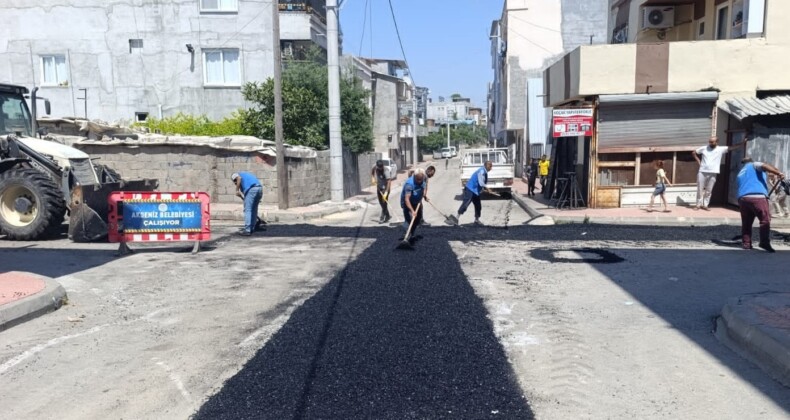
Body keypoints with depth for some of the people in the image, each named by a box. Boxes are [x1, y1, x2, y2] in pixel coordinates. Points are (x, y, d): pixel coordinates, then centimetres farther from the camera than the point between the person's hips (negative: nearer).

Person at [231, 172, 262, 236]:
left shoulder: (237, 175, 19)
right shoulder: (246, 174, 38)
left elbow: (239, 178, -9)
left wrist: (237, 190, -4)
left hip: (251, 189, -7)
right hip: (260, 188, 7)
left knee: (247, 210, -5)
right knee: (254, 210, 17)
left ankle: (247, 230, -9)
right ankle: (252, 228, 23)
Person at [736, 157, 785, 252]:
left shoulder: (740, 174, 34)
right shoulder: (753, 165, 18)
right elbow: (764, 166, -5)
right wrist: (778, 173, -13)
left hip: (742, 198, 6)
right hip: (757, 196, -6)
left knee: (746, 222, 12)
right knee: (765, 219, -5)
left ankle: (746, 243, 12)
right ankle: (765, 242, -12)